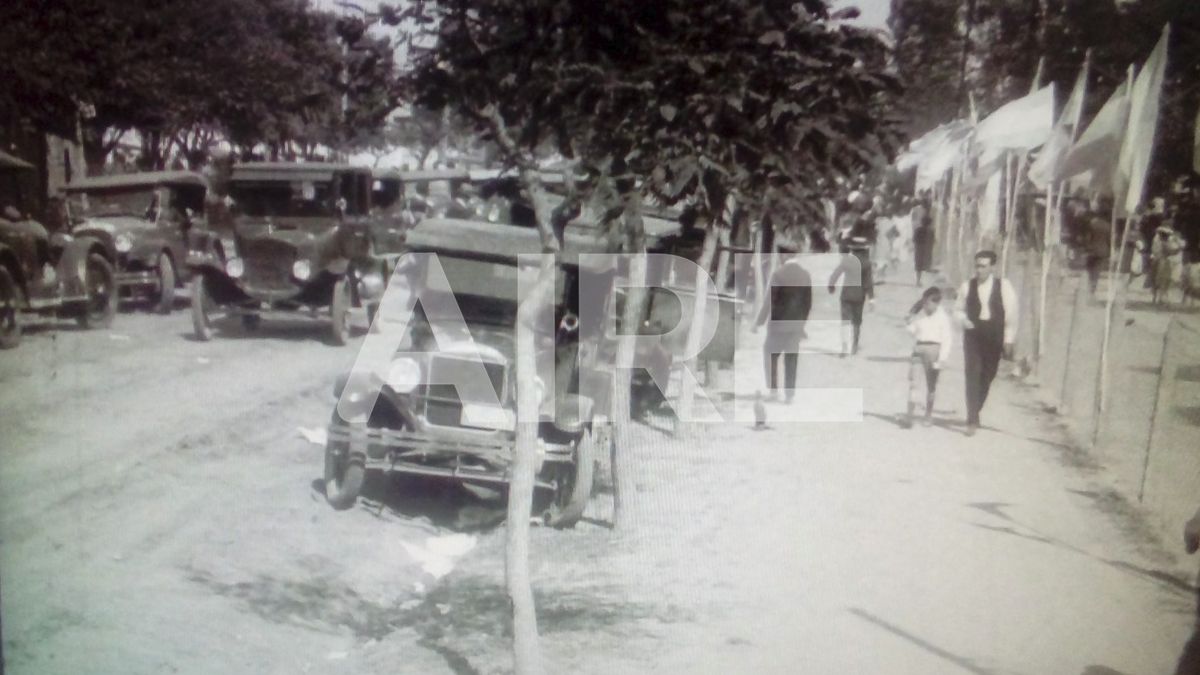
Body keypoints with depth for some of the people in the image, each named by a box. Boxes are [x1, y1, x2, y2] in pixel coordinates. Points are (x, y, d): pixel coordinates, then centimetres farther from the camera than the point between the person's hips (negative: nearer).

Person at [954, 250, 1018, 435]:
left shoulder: (1004, 287, -4)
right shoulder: (967, 286, 0)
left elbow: (1011, 315, -2)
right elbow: (958, 309, 12)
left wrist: (1009, 340, -5)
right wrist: (964, 320, -9)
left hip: (994, 338, 0)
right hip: (973, 337, 0)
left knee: (987, 377, 9)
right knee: (972, 376, -9)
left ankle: (974, 412, 28)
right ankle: (972, 419, -10)